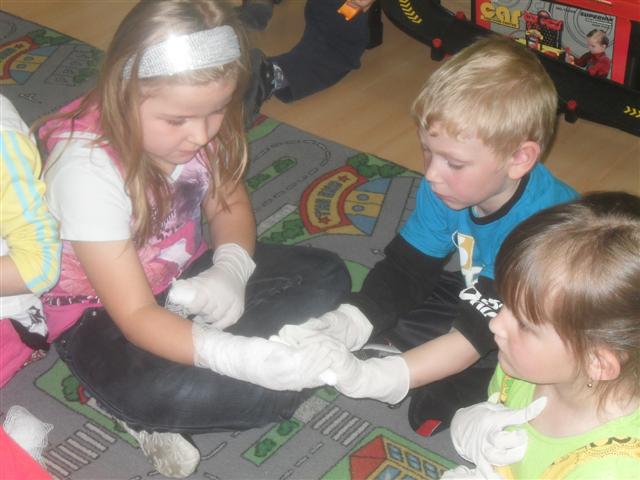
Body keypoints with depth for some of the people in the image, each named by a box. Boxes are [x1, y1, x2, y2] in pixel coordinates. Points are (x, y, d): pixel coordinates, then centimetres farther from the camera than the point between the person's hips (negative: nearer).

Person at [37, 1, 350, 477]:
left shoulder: (191, 120, -14)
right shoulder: (86, 168, -32)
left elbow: (229, 203, 3)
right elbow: (136, 316, -31)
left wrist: (230, 268, -21)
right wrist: (235, 356, -47)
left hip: (185, 279, 8)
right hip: (103, 315, -8)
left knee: (327, 277, -5)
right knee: (158, 394, -38)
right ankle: (151, 414, 1)